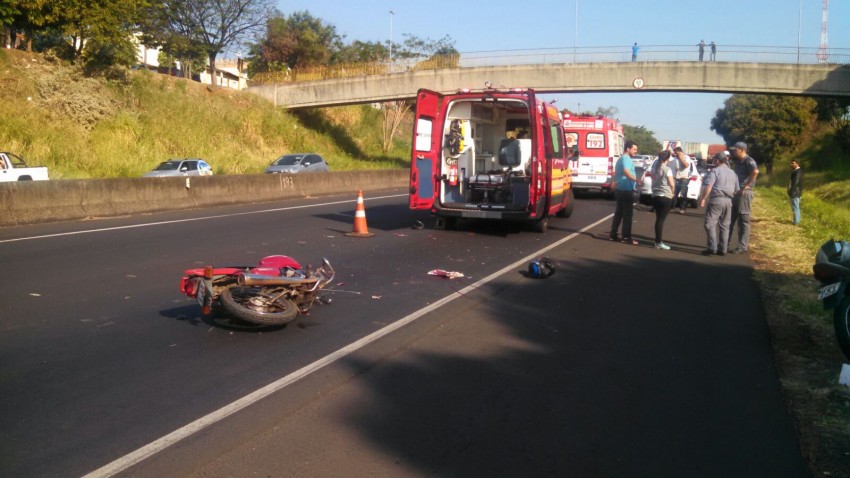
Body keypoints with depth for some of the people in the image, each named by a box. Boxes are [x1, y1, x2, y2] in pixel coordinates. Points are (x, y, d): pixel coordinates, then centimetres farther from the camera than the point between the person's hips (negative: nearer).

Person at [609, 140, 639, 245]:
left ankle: (613, 235, 16)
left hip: (619, 189, 10)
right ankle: (626, 238, -3)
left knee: (618, 213, 14)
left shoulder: (620, 159, 18)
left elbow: (616, 173, 28)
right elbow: (626, 172, -34)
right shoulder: (626, 159, -15)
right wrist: (637, 180, -42)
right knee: (627, 214, -5)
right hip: (626, 190, -10)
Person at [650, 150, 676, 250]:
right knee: (661, 219, -4)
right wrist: (672, 193, 8)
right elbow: (672, 184, -9)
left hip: (655, 196, 6)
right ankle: (659, 242, -3)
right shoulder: (667, 169, -11)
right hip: (665, 197, -6)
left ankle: (658, 241, 16)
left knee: (658, 219, 13)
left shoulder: (654, 168, 7)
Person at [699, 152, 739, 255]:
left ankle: (712, 248, -13)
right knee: (724, 226, 10)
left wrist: (703, 198, -11)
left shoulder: (715, 171, -3)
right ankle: (723, 249, 10)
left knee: (710, 224, -5)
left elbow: (709, 187, -13)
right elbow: (736, 190, 17)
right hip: (728, 201, 6)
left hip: (716, 200, -6)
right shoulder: (733, 173, 17)